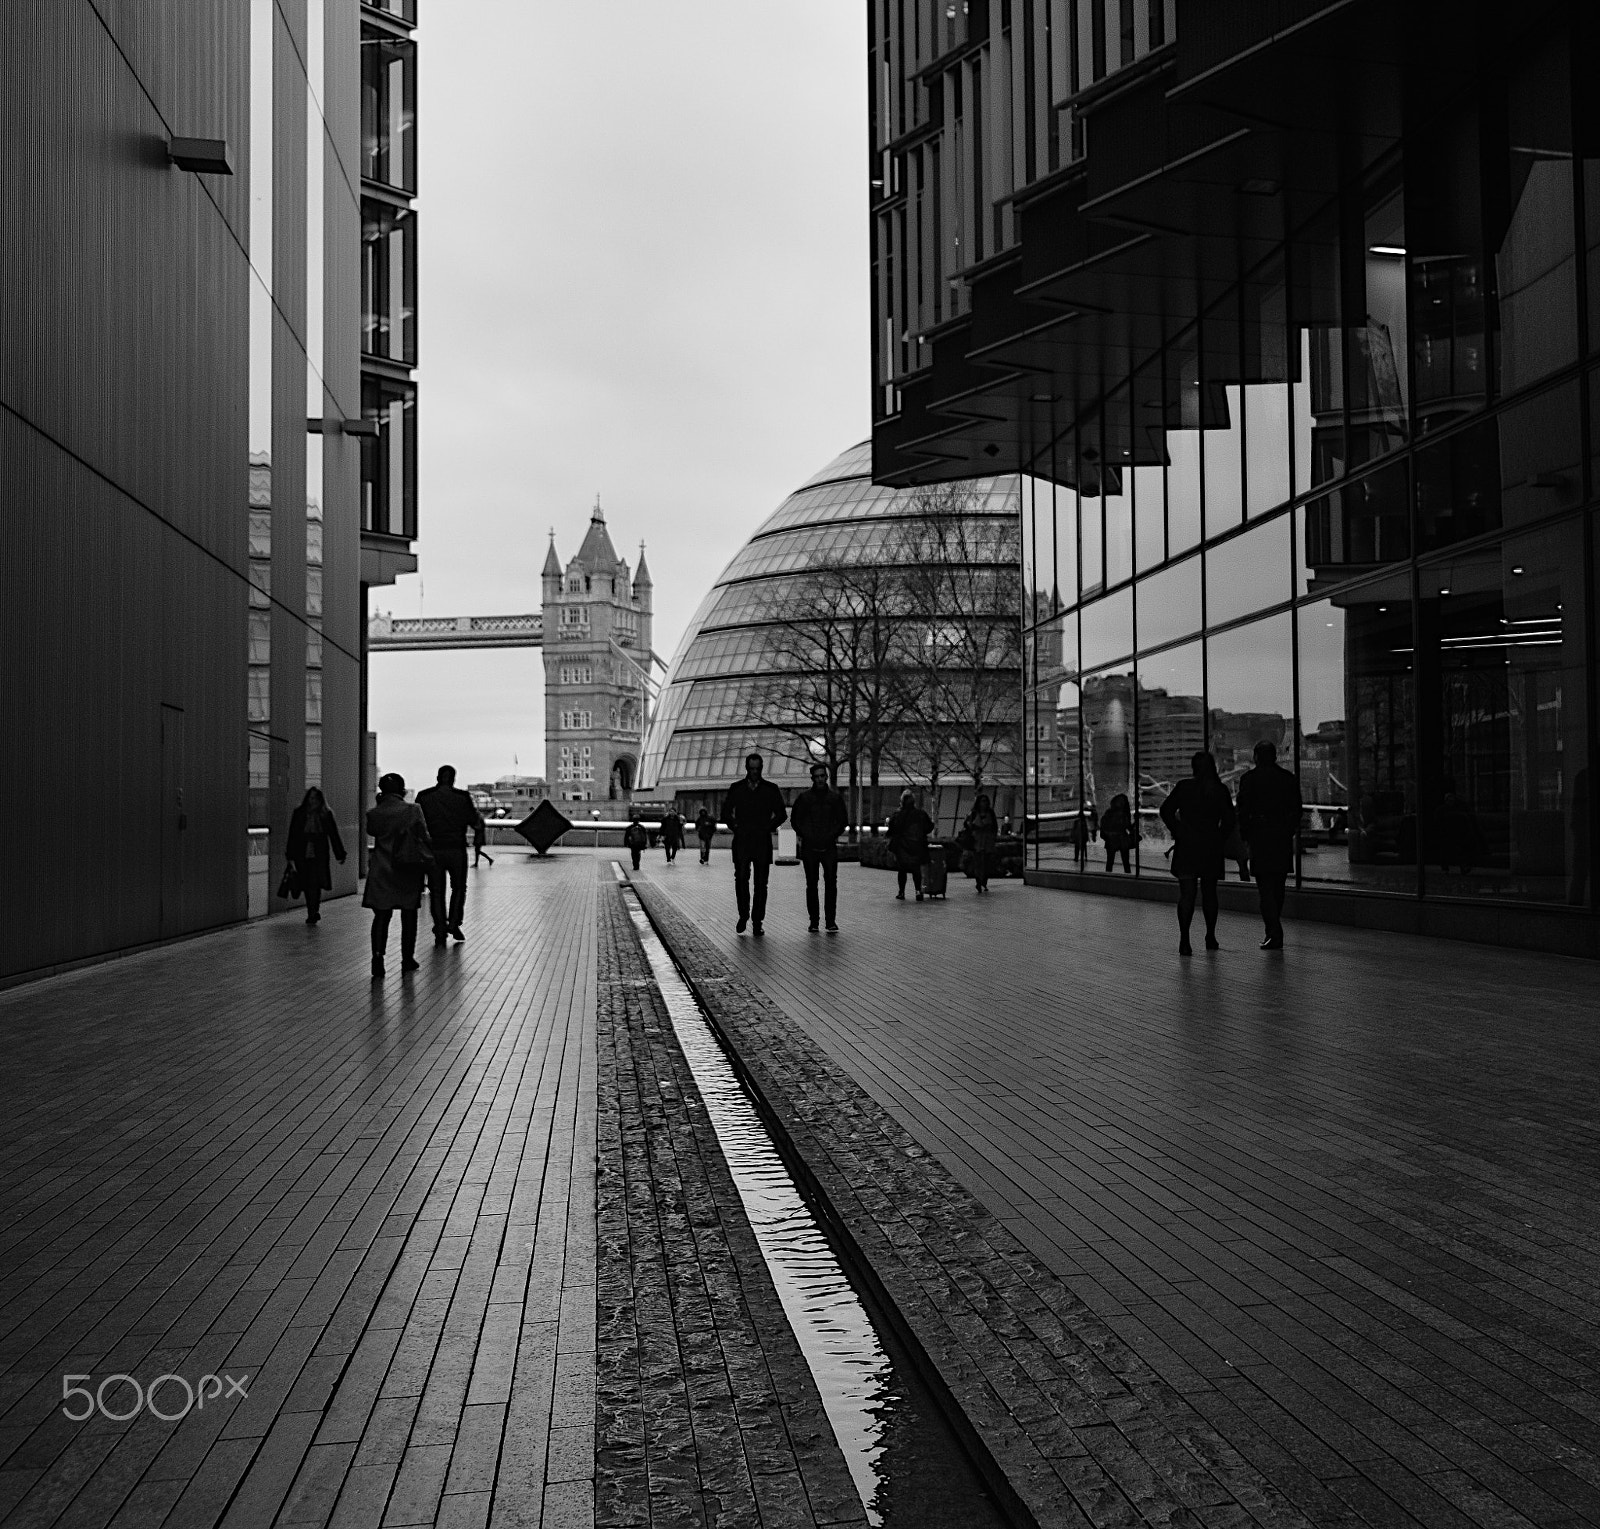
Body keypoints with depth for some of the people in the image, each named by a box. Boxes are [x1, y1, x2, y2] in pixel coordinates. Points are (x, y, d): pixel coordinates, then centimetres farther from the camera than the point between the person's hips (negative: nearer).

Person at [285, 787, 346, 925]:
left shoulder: (326, 814, 3)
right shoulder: (299, 814, 4)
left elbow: (333, 835, 7)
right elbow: (293, 835, 5)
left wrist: (340, 855, 7)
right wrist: (290, 855, 1)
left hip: (319, 855, -2)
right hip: (302, 855, 2)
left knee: (315, 884, -11)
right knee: (307, 885, 6)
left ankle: (313, 913, -7)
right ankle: (313, 913, 18)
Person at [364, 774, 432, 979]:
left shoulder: (373, 813, -5)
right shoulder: (413, 810, -10)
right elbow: (424, 837, -5)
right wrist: (429, 857, 11)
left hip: (381, 869, 1)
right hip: (409, 869, -1)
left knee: (381, 915, 4)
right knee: (409, 915, 13)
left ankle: (378, 955, -15)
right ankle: (407, 959, 19)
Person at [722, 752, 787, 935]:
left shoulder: (771, 789, 8)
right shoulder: (736, 788, 9)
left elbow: (781, 814, 13)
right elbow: (726, 812, 16)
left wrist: (769, 828, 3)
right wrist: (735, 827, 3)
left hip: (763, 842, 0)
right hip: (741, 842, 0)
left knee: (761, 883, -1)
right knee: (741, 878, -10)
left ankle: (757, 921, 4)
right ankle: (743, 915, 8)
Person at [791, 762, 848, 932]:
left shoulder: (836, 798, 8)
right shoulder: (804, 798, 5)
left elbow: (842, 820, 13)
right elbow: (795, 819, 11)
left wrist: (833, 835, 1)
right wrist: (804, 835, 0)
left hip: (829, 847, 0)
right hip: (809, 848, 0)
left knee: (831, 884, -6)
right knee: (811, 885, 3)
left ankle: (831, 921, -3)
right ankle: (814, 921, 7)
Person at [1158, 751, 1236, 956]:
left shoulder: (1183, 787, -3)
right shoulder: (1221, 790, 0)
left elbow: (1166, 811, -6)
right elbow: (1230, 820, -1)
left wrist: (1177, 833, 4)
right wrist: (1219, 838, 9)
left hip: (1186, 846, -1)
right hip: (1212, 847, 2)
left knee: (1186, 894, -4)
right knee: (1209, 892, 16)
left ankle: (1184, 940, -17)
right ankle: (1210, 937, 24)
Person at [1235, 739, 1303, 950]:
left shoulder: (1248, 779, -5)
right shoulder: (1289, 778, 5)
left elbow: (1243, 811, -6)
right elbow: (1297, 809, 7)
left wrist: (1244, 836, 2)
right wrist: (1290, 830, 16)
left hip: (1259, 837, -4)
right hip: (1283, 838, 4)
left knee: (1265, 887, -4)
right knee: (1278, 887, 15)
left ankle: (1274, 933, -15)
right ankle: (1274, 931, 25)